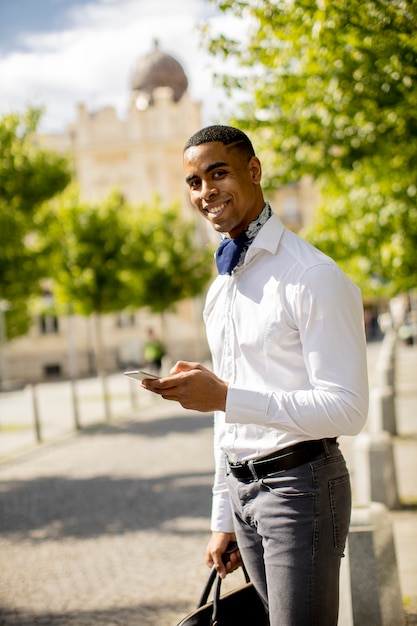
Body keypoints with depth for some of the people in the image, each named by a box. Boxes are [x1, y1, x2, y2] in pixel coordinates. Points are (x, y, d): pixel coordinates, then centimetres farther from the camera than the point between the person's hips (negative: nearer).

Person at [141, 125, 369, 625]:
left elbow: (347, 409, -19)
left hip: (299, 485, -7)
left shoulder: (313, 277, -14)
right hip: (241, 488, 7)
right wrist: (223, 519, 17)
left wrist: (226, 396, -25)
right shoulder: (219, 291, 13)